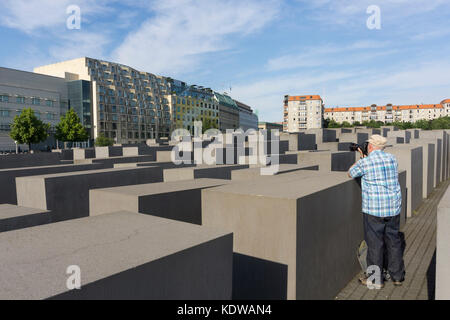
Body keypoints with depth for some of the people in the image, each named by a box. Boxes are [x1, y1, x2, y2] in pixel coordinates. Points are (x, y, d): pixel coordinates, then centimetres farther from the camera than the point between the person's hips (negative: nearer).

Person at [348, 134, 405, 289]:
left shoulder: (365, 162, -11)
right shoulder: (392, 159, 6)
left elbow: (351, 173, 6)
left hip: (374, 208, -6)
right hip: (394, 207, 6)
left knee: (374, 243, 4)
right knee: (394, 241, 16)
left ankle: (375, 279, 15)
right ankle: (397, 276, 29)